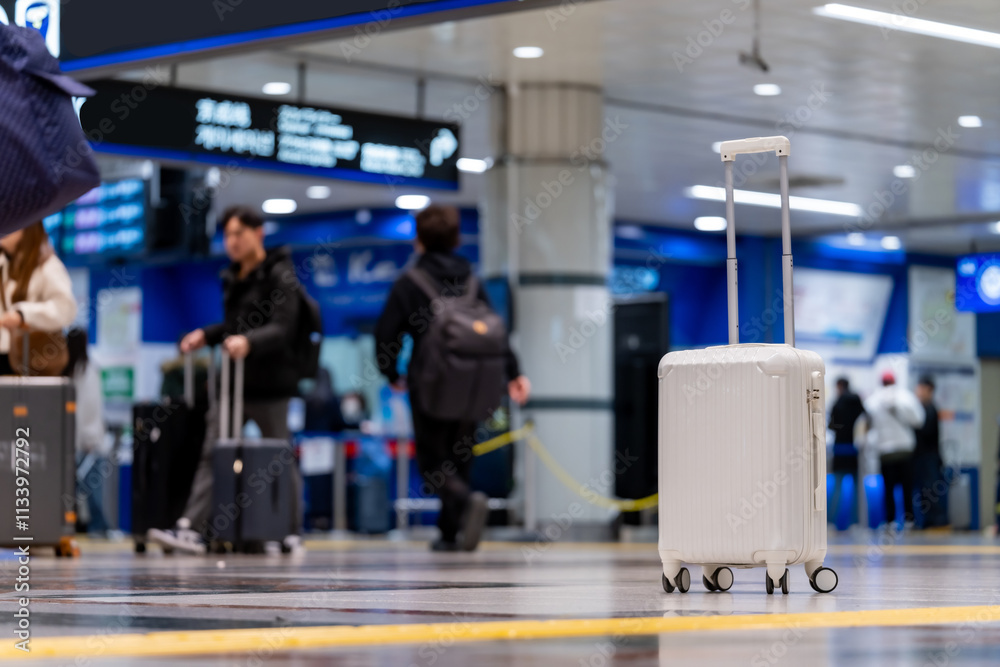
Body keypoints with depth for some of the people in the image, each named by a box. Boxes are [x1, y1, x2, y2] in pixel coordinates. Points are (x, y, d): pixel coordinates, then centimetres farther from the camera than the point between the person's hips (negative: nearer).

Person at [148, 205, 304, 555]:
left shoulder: (279, 275, -8)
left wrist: (248, 341, -34)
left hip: (270, 383, -7)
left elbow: (282, 328, -19)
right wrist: (206, 335, 11)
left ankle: (293, 533, 15)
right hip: (232, 381, 7)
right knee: (212, 454, -3)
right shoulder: (233, 277, 15)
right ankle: (192, 529, -9)